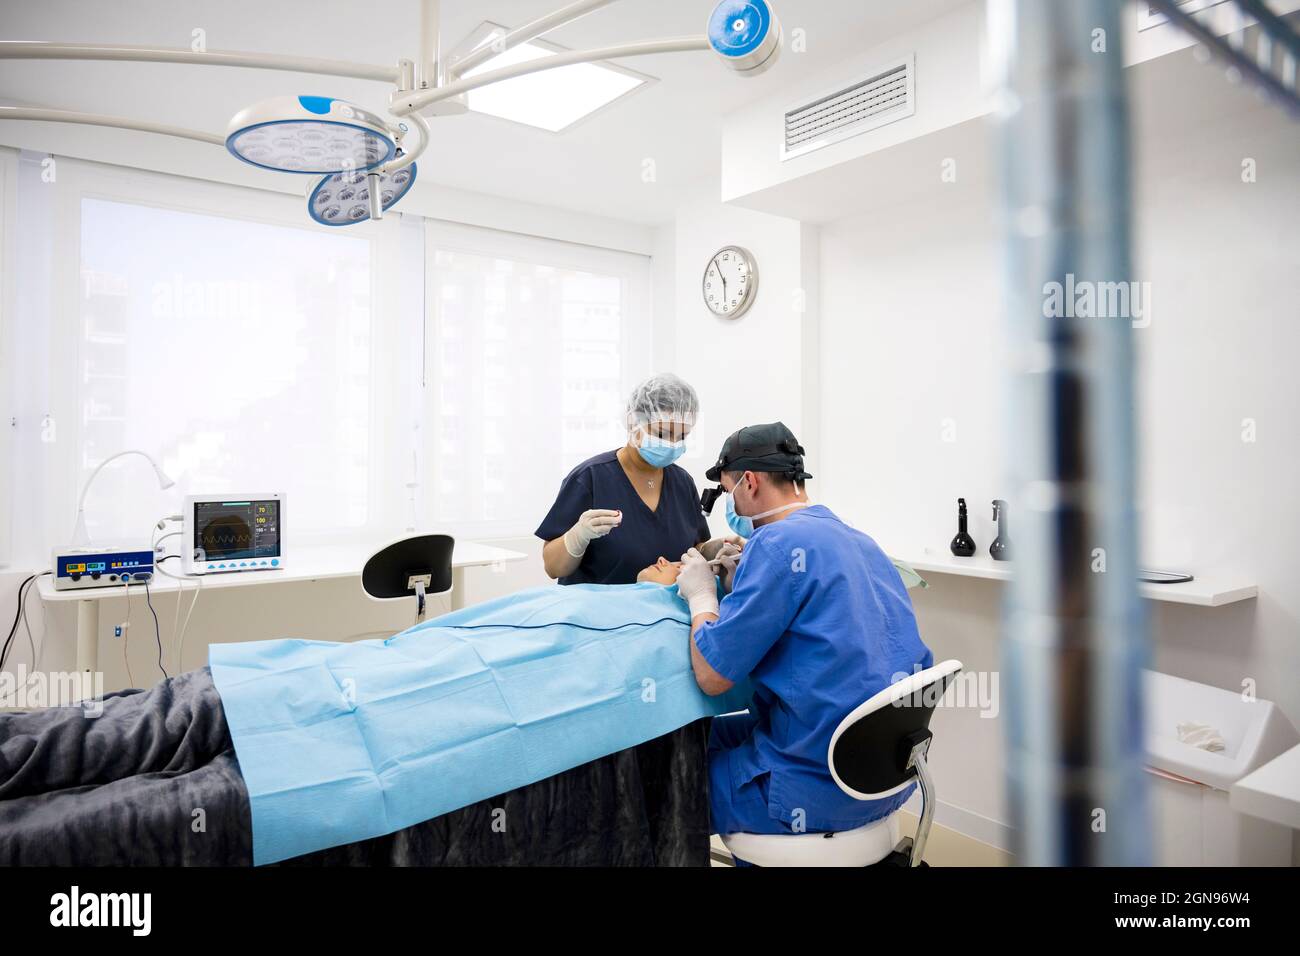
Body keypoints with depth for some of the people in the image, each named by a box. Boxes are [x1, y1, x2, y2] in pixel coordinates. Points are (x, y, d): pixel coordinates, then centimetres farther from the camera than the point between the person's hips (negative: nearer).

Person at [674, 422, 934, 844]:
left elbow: (711, 676, -19)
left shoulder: (779, 543, -19)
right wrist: (741, 578, 11)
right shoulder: (860, 541, 8)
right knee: (711, 730, 23)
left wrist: (701, 594, -2)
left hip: (819, 792, -8)